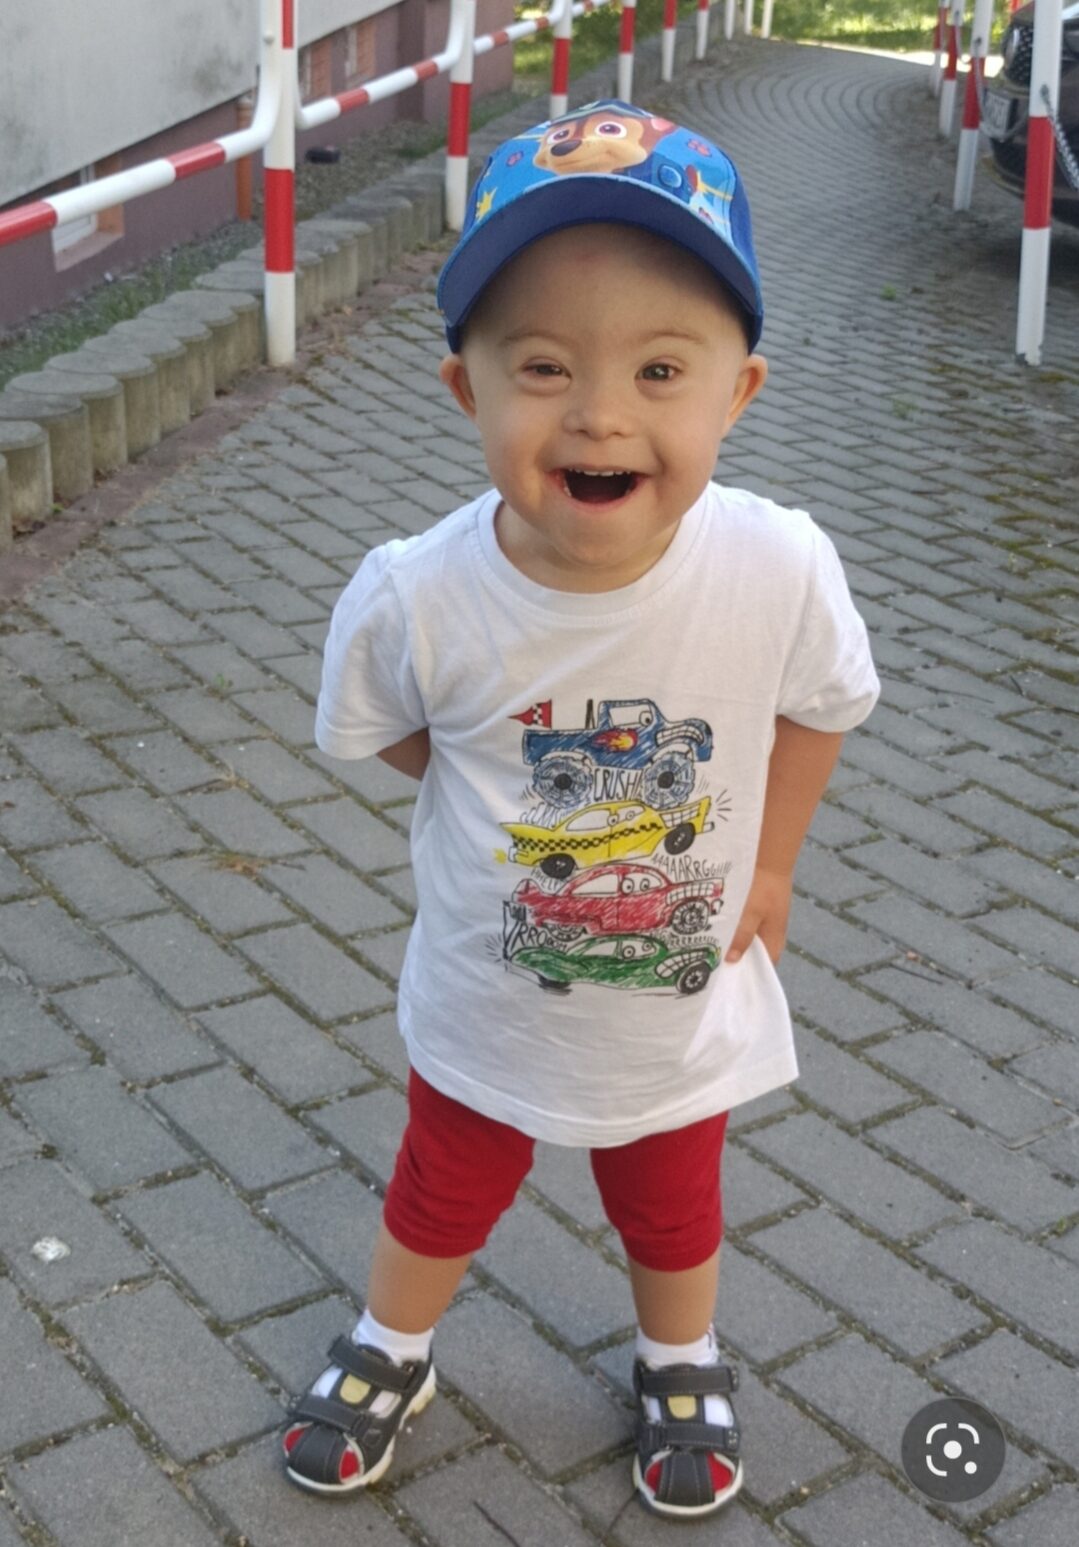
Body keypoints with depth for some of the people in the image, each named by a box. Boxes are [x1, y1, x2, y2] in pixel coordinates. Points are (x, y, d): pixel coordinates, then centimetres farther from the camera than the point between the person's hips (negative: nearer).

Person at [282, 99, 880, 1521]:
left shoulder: (783, 573, -30)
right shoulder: (417, 599, -31)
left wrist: (766, 868, 0)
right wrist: (507, 807, -8)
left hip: (686, 1009, 1)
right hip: (483, 1005, 0)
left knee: (672, 1210, 29)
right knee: (442, 1198, 27)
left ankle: (682, 1363, 60)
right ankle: (391, 1353, 58)